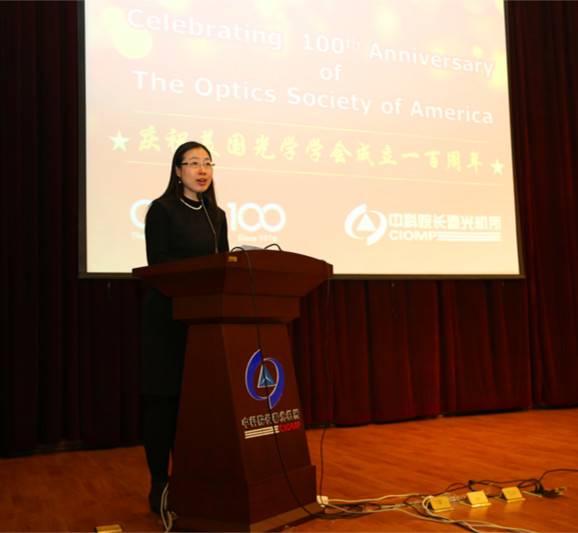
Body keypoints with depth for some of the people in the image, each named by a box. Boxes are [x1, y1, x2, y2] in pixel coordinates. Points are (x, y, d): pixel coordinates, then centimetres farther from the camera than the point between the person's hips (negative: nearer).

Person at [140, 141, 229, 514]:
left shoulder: (217, 215, 15)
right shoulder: (162, 210, -4)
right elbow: (157, 265, -12)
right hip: (169, 315, -6)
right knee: (164, 398, -2)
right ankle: (160, 485, 8)